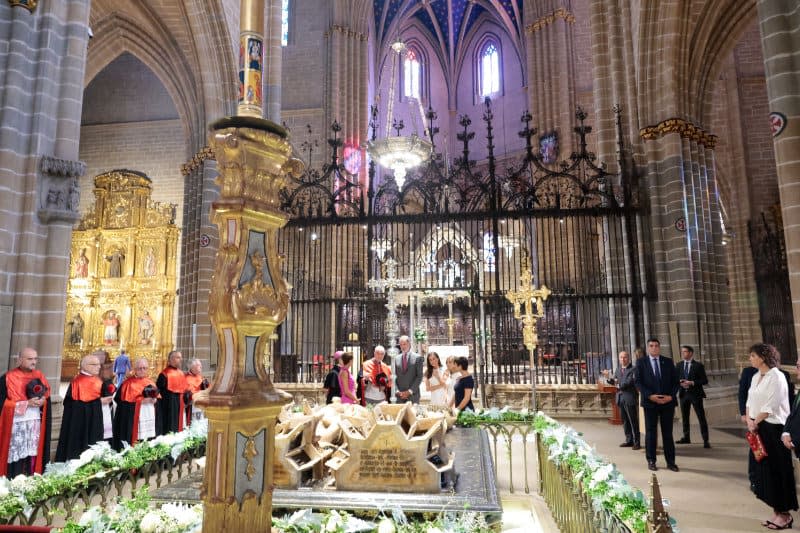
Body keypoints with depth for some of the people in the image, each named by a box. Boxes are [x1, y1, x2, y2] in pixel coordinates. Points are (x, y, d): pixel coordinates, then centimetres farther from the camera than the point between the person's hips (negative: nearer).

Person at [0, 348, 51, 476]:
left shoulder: (40, 377, 9)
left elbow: (47, 396, 16)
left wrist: (43, 401, -6)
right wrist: (27, 403, -16)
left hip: (36, 424, 4)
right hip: (15, 425, -4)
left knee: (33, 456, 5)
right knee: (16, 457, -5)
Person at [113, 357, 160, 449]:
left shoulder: (150, 383, 13)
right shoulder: (129, 383, -4)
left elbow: (157, 398, 17)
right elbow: (122, 400, -12)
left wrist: (154, 400, -6)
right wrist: (141, 400, -19)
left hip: (149, 418, 5)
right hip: (133, 418, -5)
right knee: (136, 440, -9)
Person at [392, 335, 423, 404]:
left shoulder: (417, 358, 0)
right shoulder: (396, 359, 10)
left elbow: (419, 377, -4)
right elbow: (394, 376, 9)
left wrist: (410, 391, -10)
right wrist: (397, 391, -5)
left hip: (413, 395, -2)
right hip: (399, 396, 3)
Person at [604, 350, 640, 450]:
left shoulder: (633, 369, -9)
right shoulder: (618, 369, 14)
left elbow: (631, 381, -18)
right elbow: (615, 382, 13)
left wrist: (620, 385, -7)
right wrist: (609, 378, -6)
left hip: (630, 398, -7)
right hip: (620, 398, 7)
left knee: (633, 421, -1)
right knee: (625, 421, 12)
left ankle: (636, 442, 6)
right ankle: (629, 440, 21)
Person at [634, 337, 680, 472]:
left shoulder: (668, 362, 9)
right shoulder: (641, 362, 3)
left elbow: (675, 381, 6)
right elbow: (638, 382, -3)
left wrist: (671, 396, -9)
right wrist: (650, 396, -15)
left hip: (667, 401, 2)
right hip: (650, 402, -1)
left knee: (668, 432, 6)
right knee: (651, 432, 5)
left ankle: (670, 461, 13)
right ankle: (651, 461, 13)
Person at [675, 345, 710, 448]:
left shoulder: (698, 365, -5)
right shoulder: (679, 364, 7)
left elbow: (705, 381, -7)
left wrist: (692, 383, -19)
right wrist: (680, 382, -11)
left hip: (695, 394, -4)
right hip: (683, 394, 4)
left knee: (701, 417, -2)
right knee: (684, 417, 13)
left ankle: (706, 440, 4)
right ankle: (686, 437, 25)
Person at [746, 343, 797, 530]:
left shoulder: (776, 377, -14)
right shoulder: (756, 377, 11)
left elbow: (771, 406, -17)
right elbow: (750, 400, 11)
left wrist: (756, 422, -10)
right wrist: (749, 420, -3)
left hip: (773, 429, -8)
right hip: (758, 429, 8)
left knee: (777, 470, 2)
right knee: (764, 470, 11)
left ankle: (784, 513, 15)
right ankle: (777, 511, 22)